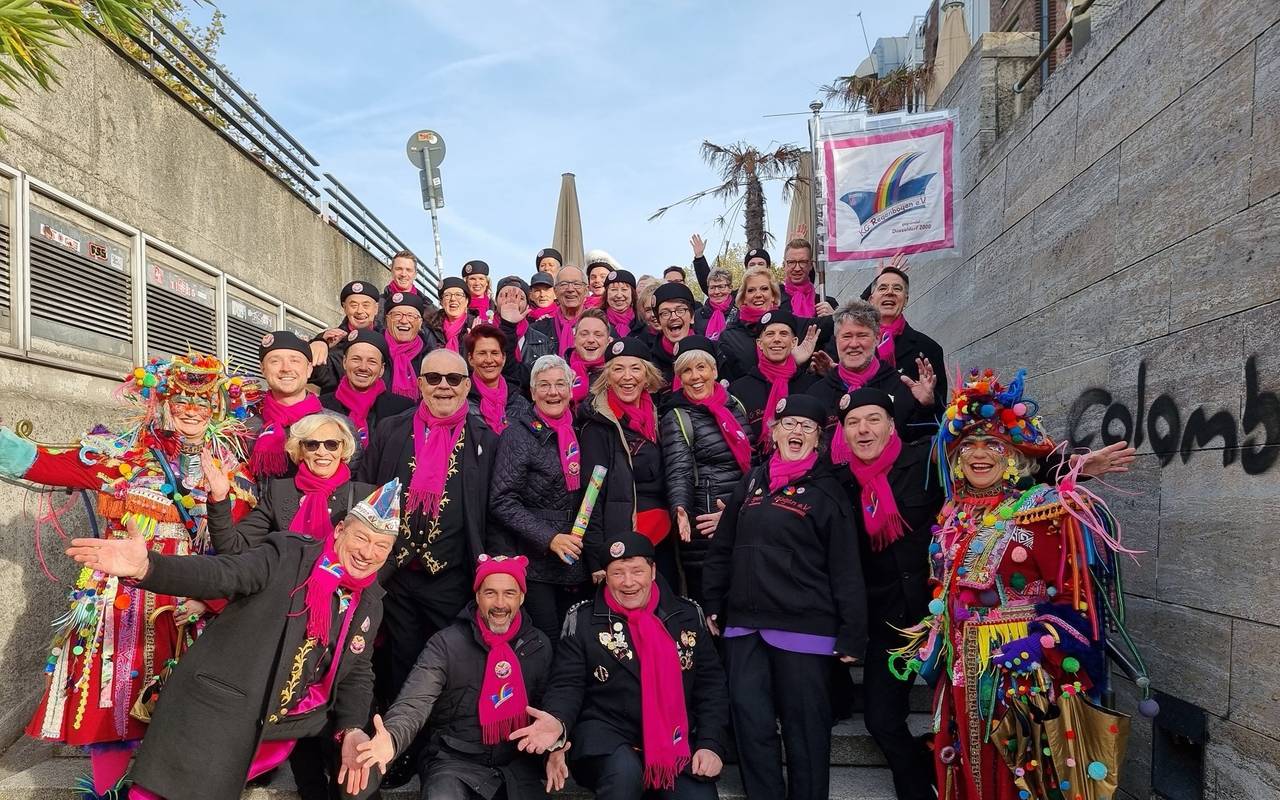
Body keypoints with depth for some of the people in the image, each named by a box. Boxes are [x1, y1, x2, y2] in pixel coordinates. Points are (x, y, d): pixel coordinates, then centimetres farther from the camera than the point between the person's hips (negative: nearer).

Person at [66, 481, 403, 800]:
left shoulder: (370, 603, 5)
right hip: (216, 709, -5)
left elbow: (356, 673, 8)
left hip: (293, 722, 5)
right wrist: (146, 567, -39)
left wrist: (352, 730, -11)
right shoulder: (287, 554, -9)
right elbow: (219, 574, -21)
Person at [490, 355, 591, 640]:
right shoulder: (518, 436, -7)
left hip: (575, 563, 5)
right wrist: (549, 538, -20)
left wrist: (597, 556, 9)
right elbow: (502, 502, -13)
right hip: (533, 563, -5)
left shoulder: (577, 435, 10)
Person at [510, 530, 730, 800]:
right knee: (624, 772, -34)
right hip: (606, 732, -3)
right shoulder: (583, 619, 0)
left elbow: (711, 683, 8)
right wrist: (558, 722, -25)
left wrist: (711, 744, -4)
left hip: (677, 740, 3)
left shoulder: (687, 614, 6)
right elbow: (567, 685, -4)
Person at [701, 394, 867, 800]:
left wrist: (852, 634, -8)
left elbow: (845, 567, -4)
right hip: (744, 624, 4)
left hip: (804, 628, -4)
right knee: (751, 721, 4)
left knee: (805, 726, 4)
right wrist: (713, 604, 13)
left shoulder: (826, 489, 0)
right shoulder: (752, 482, 12)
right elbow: (723, 549, 17)